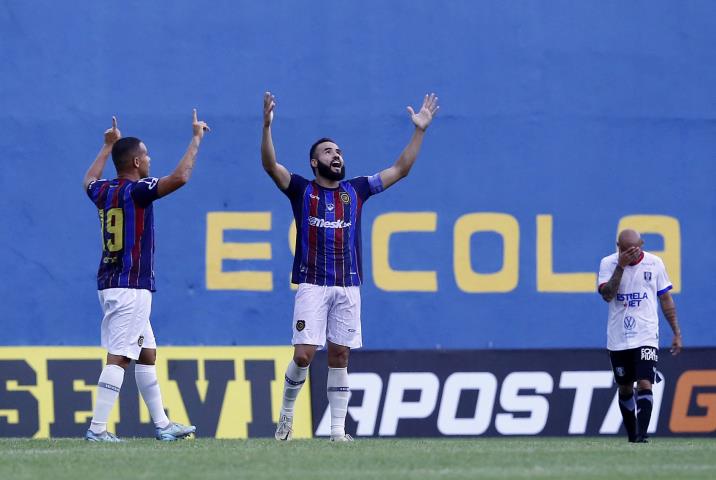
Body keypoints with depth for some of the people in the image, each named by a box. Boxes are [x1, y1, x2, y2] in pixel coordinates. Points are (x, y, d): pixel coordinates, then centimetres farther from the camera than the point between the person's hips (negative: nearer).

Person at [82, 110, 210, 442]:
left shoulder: (102, 191, 9)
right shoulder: (136, 191, -14)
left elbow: (90, 180, 35)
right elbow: (180, 177, -24)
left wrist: (108, 146, 45)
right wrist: (196, 138, -13)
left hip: (111, 285, 9)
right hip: (132, 287, -9)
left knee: (147, 354, 16)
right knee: (119, 358, -11)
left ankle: (162, 425, 20)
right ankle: (97, 429, -17)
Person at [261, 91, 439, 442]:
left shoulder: (355, 190, 14)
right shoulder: (302, 190, 5)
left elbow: (399, 170, 14)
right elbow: (271, 165, -9)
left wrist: (419, 130, 7)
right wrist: (267, 126, -23)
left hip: (348, 286, 3)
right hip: (312, 285, -3)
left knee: (339, 357, 3)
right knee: (304, 355, -11)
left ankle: (338, 429, 4)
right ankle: (286, 413, 12)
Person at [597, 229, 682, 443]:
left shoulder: (654, 263, 1)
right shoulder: (608, 263, -2)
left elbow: (665, 299, 9)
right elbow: (607, 295, -16)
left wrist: (676, 333, 8)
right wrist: (621, 266, -22)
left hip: (646, 337, -1)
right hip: (618, 339, 1)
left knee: (644, 384, -16)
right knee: (625, 388, 10)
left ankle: (641, 435, -21)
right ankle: (632, 437, 23)